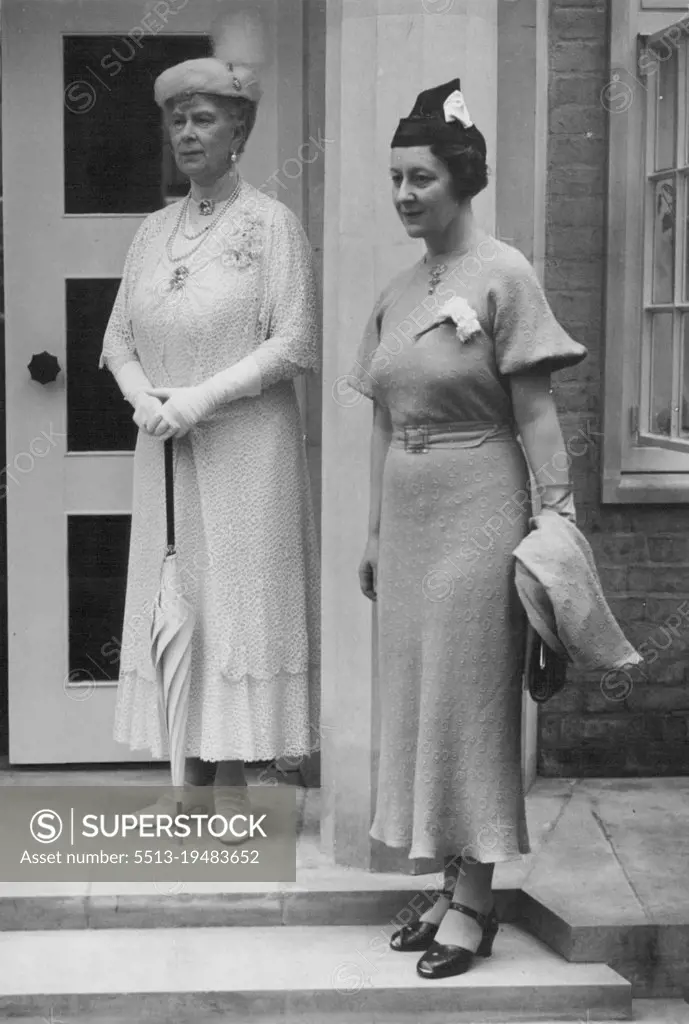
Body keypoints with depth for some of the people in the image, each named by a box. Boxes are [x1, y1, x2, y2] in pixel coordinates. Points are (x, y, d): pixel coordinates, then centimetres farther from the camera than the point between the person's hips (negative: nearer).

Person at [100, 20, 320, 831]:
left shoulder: (269, 224, -4)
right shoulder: (154, 231, 12)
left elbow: (294, 344, -10)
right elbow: (119, 338, 12)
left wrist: (201, 399, -16)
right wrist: (144, 398, -8)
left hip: (245, 449, -5)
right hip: (165, 451, 5)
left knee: (236, 601, -3)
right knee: (171, 602, 5)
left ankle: (232, 782, 2)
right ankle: (191, 775, 12)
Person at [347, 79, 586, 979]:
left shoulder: (503, 276, -7)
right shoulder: (396, 294, 12)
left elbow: (534, 414, -10)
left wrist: (558, 515, -14)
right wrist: (374, 533, 16)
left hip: (477, 514, -7)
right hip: (408, 519, 7)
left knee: (470, 701, -3)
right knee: (416, 700, 8)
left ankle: (473, 902, 6)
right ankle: (453, 887, 18)